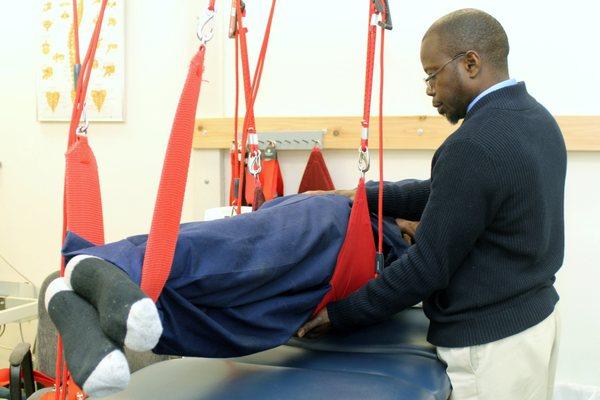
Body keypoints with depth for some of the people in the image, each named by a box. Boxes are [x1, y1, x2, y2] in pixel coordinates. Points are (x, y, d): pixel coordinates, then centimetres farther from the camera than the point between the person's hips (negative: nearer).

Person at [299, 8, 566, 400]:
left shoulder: (474, 147, -26)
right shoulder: (536, 117, 5)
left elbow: (428, 266, -21)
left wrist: (340, 314, -11)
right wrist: (365, 196, 9)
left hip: (490, 344, -9)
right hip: (537, 319, 10)